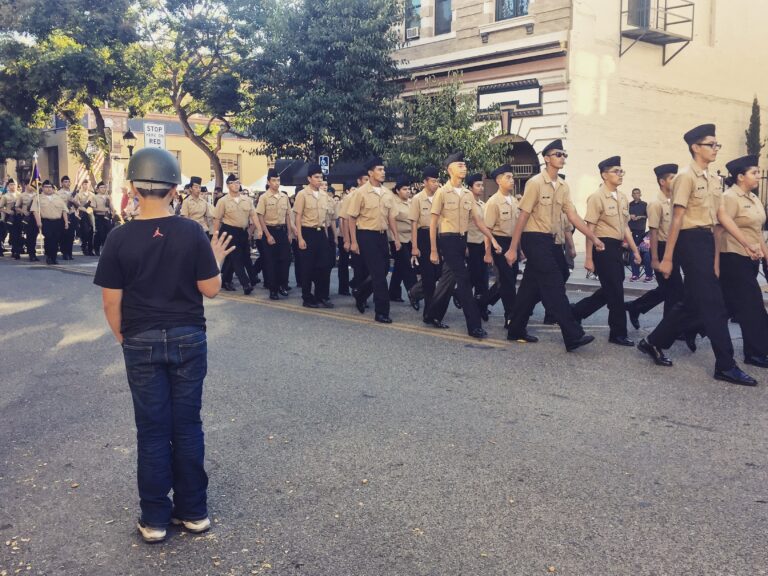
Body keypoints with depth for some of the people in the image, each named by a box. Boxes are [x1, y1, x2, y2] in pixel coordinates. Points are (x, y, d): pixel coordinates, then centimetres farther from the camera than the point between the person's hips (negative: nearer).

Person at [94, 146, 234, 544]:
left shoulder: (120, 238, -8)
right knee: (187, 426, 11)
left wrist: (122, 337, 10)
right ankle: (193, 511, 20)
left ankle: (155, 519, 17)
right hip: (188, 339, 1)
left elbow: (111, 301, -6)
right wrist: (217, 259, 13)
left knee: (152, 429, 8)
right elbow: (210, 289, -4)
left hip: (142, 343, 0)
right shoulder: (192, 232, -8)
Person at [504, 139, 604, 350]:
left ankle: (516, 330, 23)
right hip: (535, 239, -8)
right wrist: (513, 248, -12)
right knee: (554, 286, -9)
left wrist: (594, 238, 0)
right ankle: (573, 336, -8)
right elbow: (523, 216, -12)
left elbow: (572, 216, 7)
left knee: (532, 286, 12)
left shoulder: (563, 186, 9)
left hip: (549, 241, 8)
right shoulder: (535, 183, -11)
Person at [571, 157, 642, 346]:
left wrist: (635, 250, 15)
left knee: (611, 289, 14)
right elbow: (590, 229, -13)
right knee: (615, 291, -2)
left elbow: (625, 226, 19)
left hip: (616, 247, 8)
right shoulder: (597, 197, -11)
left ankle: (576, 311, 29)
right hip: (603, 246, -8)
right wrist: (588, 258, -15)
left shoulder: (622, 197, 12)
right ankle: (618, 333, 11)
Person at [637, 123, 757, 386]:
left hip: (707, 240, 9)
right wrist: (667, 258, -14)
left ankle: (654, 343, 26)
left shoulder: (715, 180, 15)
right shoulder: (686, 177, -10)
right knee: (713, 304, -7)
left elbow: (722, 215, 14)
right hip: (691, 240, -9)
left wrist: (746, 243, 6)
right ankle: (726, 366, 0)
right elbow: (677, 219, -14)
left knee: (692, 301, 14)